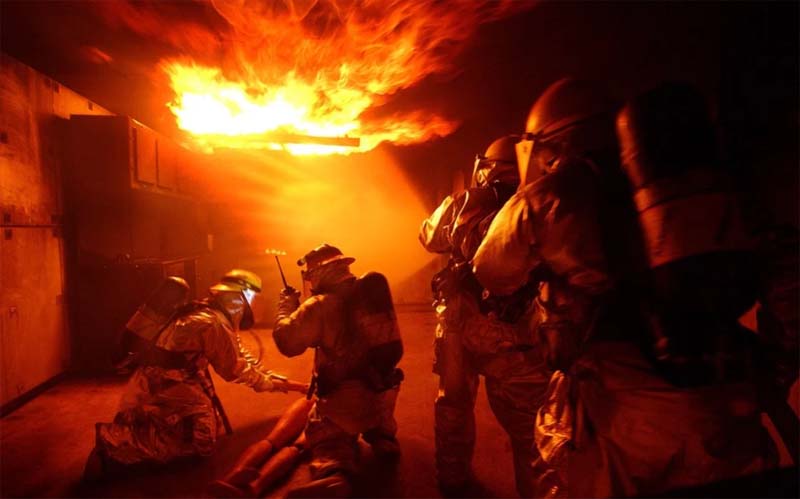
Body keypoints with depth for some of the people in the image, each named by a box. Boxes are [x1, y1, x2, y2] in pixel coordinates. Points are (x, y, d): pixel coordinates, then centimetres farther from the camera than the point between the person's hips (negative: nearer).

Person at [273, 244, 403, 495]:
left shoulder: (321, 305, -19)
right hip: (383, 390, 6)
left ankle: (334, 474, -17)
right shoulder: (374, 293, 0)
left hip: (344, 397, -6)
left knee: (328, 439, 14)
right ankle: (383, 439, 14)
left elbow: (286, 342, -14)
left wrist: (286, 306, 1)